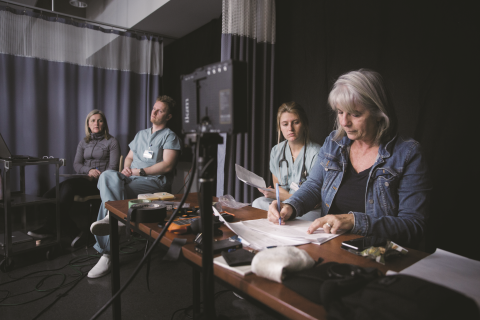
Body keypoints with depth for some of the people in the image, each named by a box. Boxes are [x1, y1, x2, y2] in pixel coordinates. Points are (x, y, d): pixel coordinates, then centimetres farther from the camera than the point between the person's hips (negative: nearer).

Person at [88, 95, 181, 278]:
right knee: (108, 176, -27)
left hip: (154, 181, -6)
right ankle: (116, 218, -39)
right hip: (130, 178, 6)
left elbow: (167, 165, -9)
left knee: (109, 193, -26)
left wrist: (140, 171, -11)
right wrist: (126, 168, 4)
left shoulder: (170, 137, 5)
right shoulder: (141, 134, 28)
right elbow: (129, 157, 27)